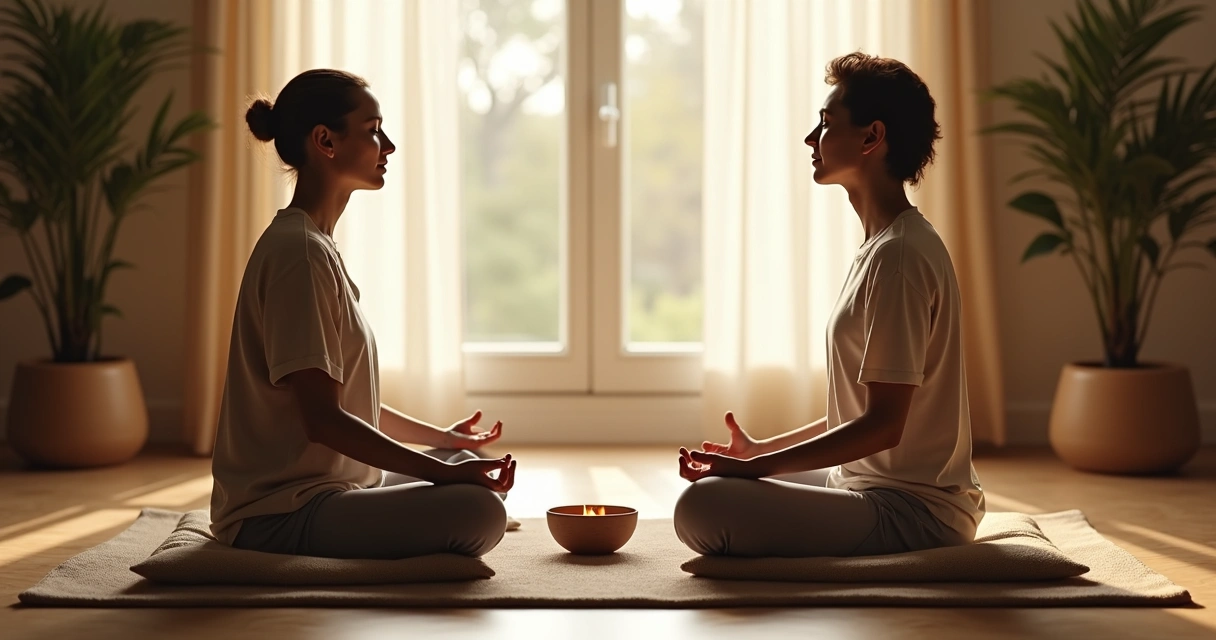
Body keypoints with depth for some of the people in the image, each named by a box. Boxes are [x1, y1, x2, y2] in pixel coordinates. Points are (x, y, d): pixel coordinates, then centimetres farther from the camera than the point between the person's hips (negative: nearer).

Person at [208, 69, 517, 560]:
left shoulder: (315, 246, 16)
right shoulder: (300, 252, -16)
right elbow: (322, 419, -22)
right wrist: (443, 472, -21)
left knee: (465, 462, 24)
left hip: (320, 488, 11)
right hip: (278, 514, -11)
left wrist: (440, 437, 25)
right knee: (477, 511, -27)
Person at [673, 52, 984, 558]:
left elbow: (883, 425, -22)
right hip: (876, 485, 11)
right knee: (714, 484, 25)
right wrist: (762, 450, 16)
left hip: (914, 511, -11)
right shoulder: (887, 245, 14)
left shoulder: (898, 255, -18)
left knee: (702, 506, -27)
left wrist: (753, 467, -20)